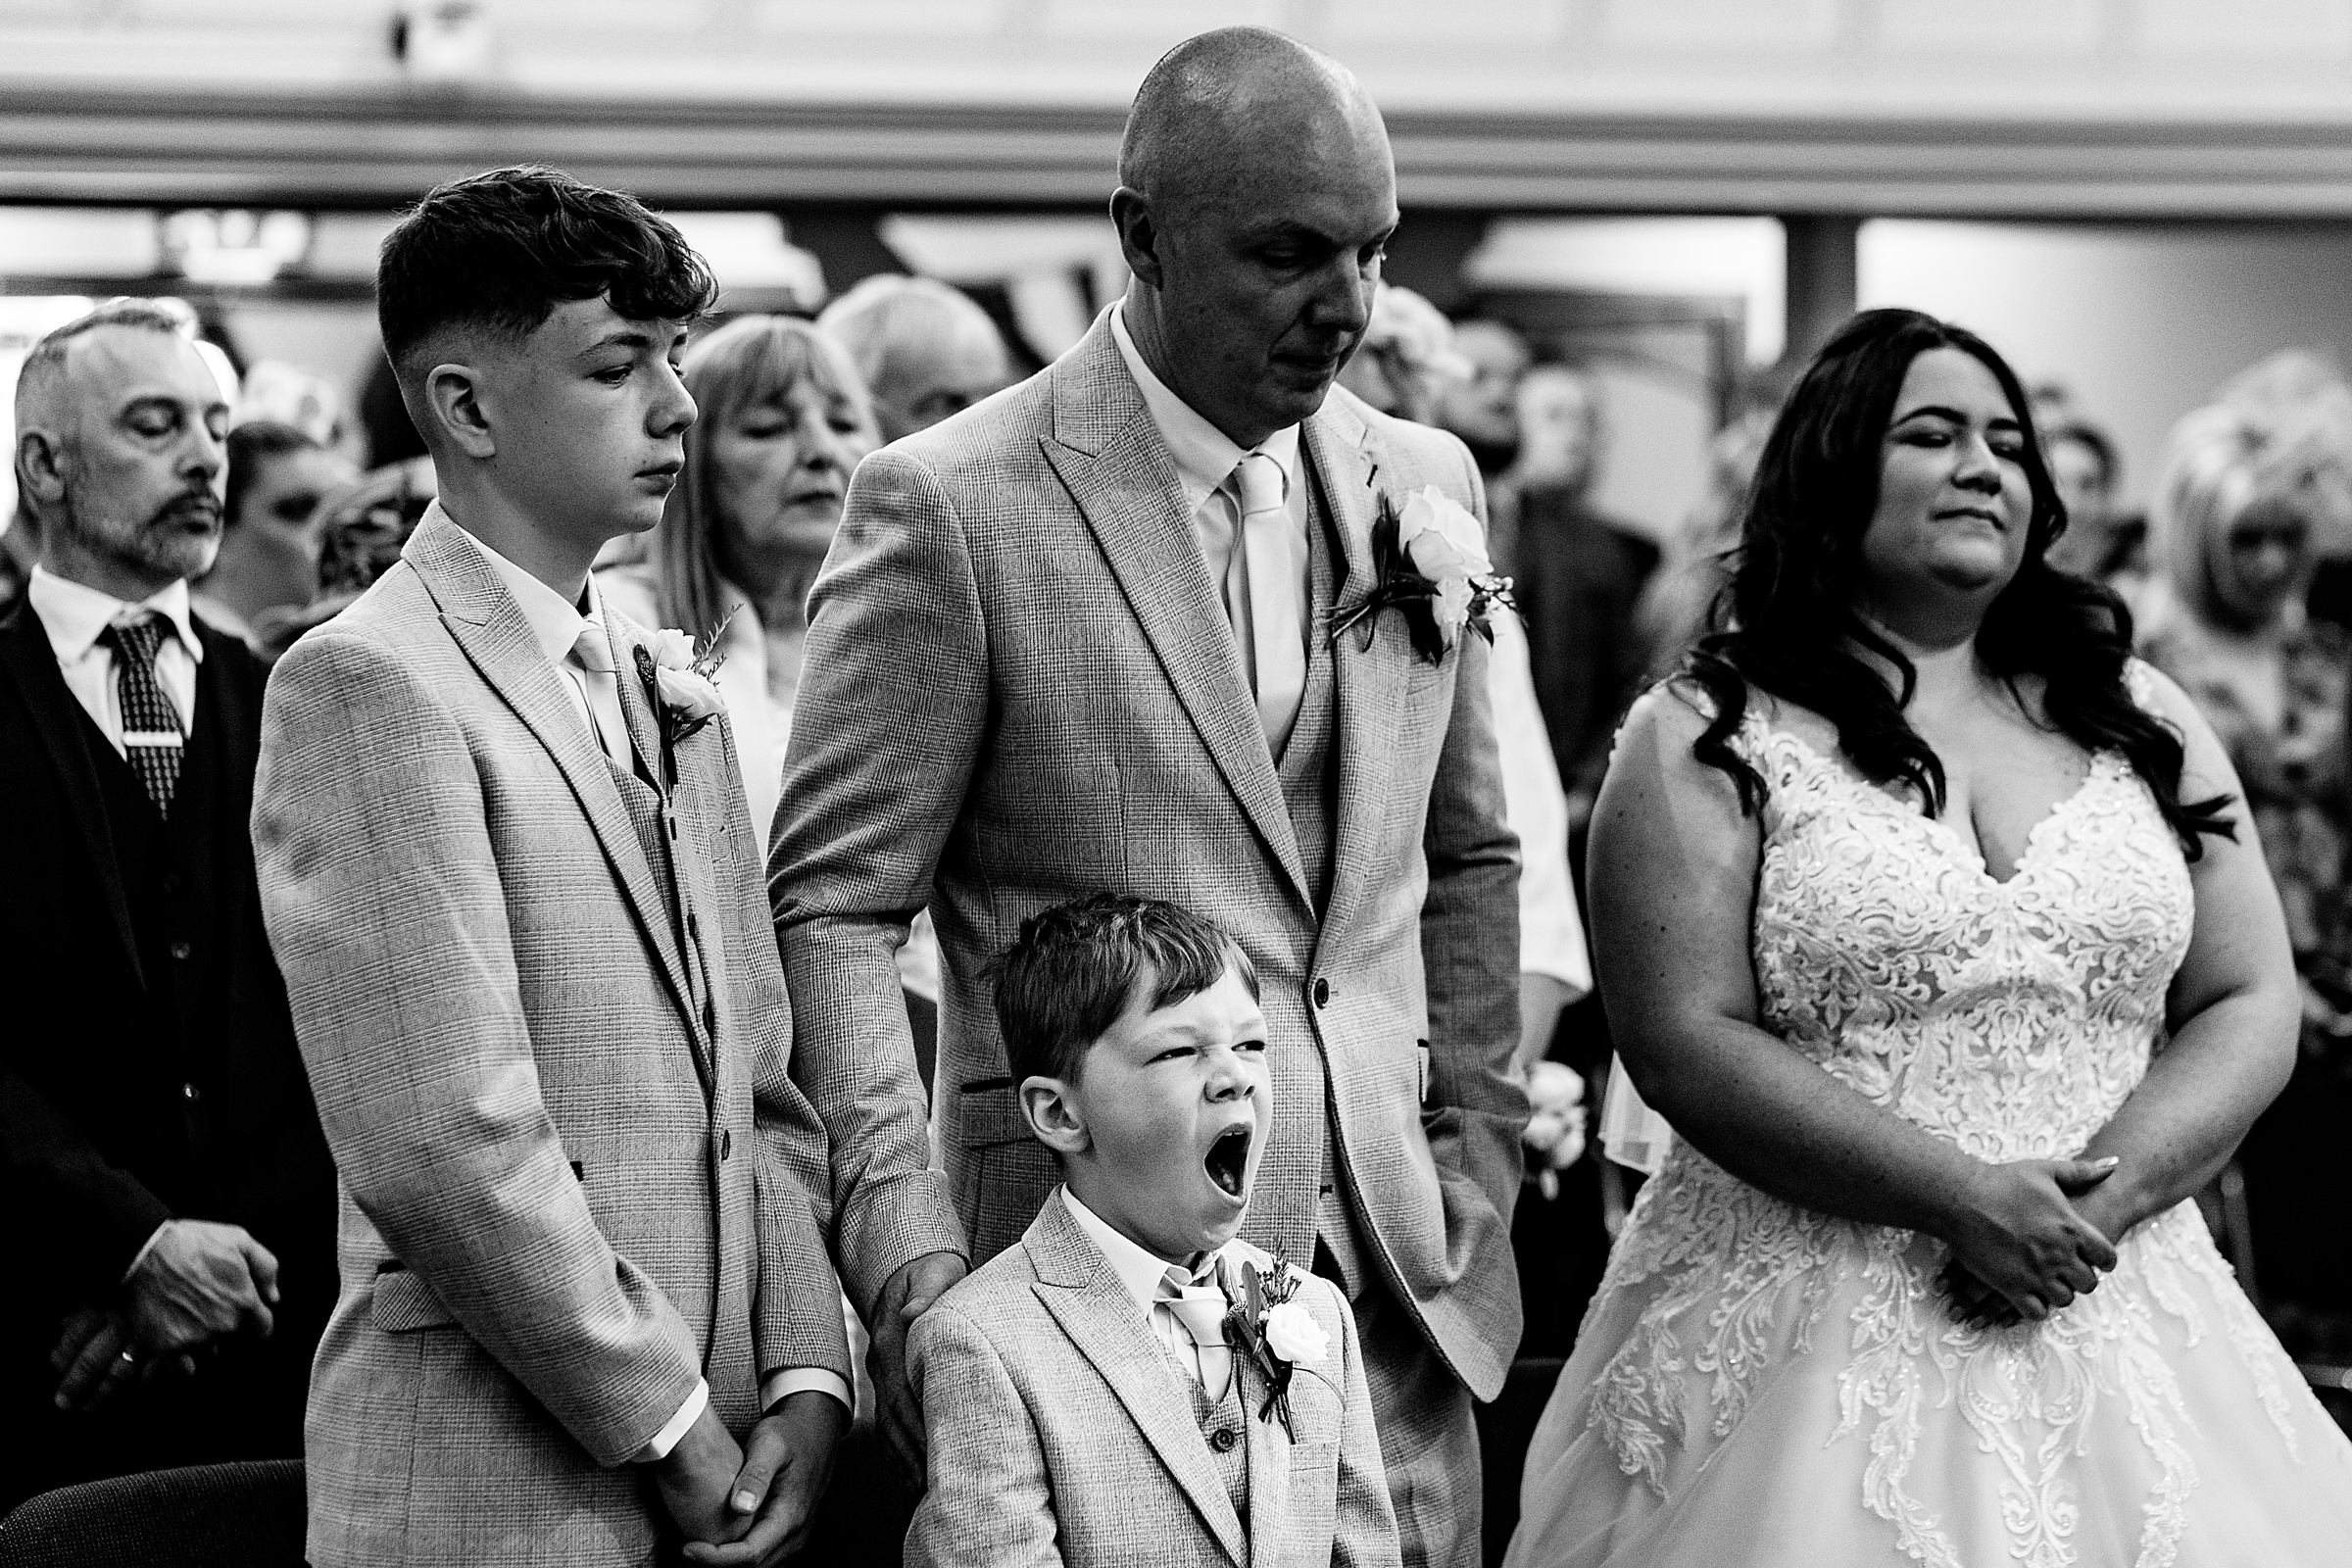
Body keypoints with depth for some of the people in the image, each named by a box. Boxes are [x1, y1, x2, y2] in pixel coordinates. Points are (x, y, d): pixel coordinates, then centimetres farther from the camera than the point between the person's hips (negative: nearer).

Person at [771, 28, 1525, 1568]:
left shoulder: (1425, 482, 10)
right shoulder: (954, 506, -8)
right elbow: (830, 908, -8)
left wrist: (1478, 1177, 11)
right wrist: (912, 1262, -17)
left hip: (1399, 1283, 5)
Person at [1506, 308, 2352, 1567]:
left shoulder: (2141, 722, 11)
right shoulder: (1709, 740, -1)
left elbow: (2250, 1011, 7)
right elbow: (1687, 1044, -10)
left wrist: (2108, 1192, -10)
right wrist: (1960, 1198, -16)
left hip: (2112, 1322, 3)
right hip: (1816, 1338, -3)